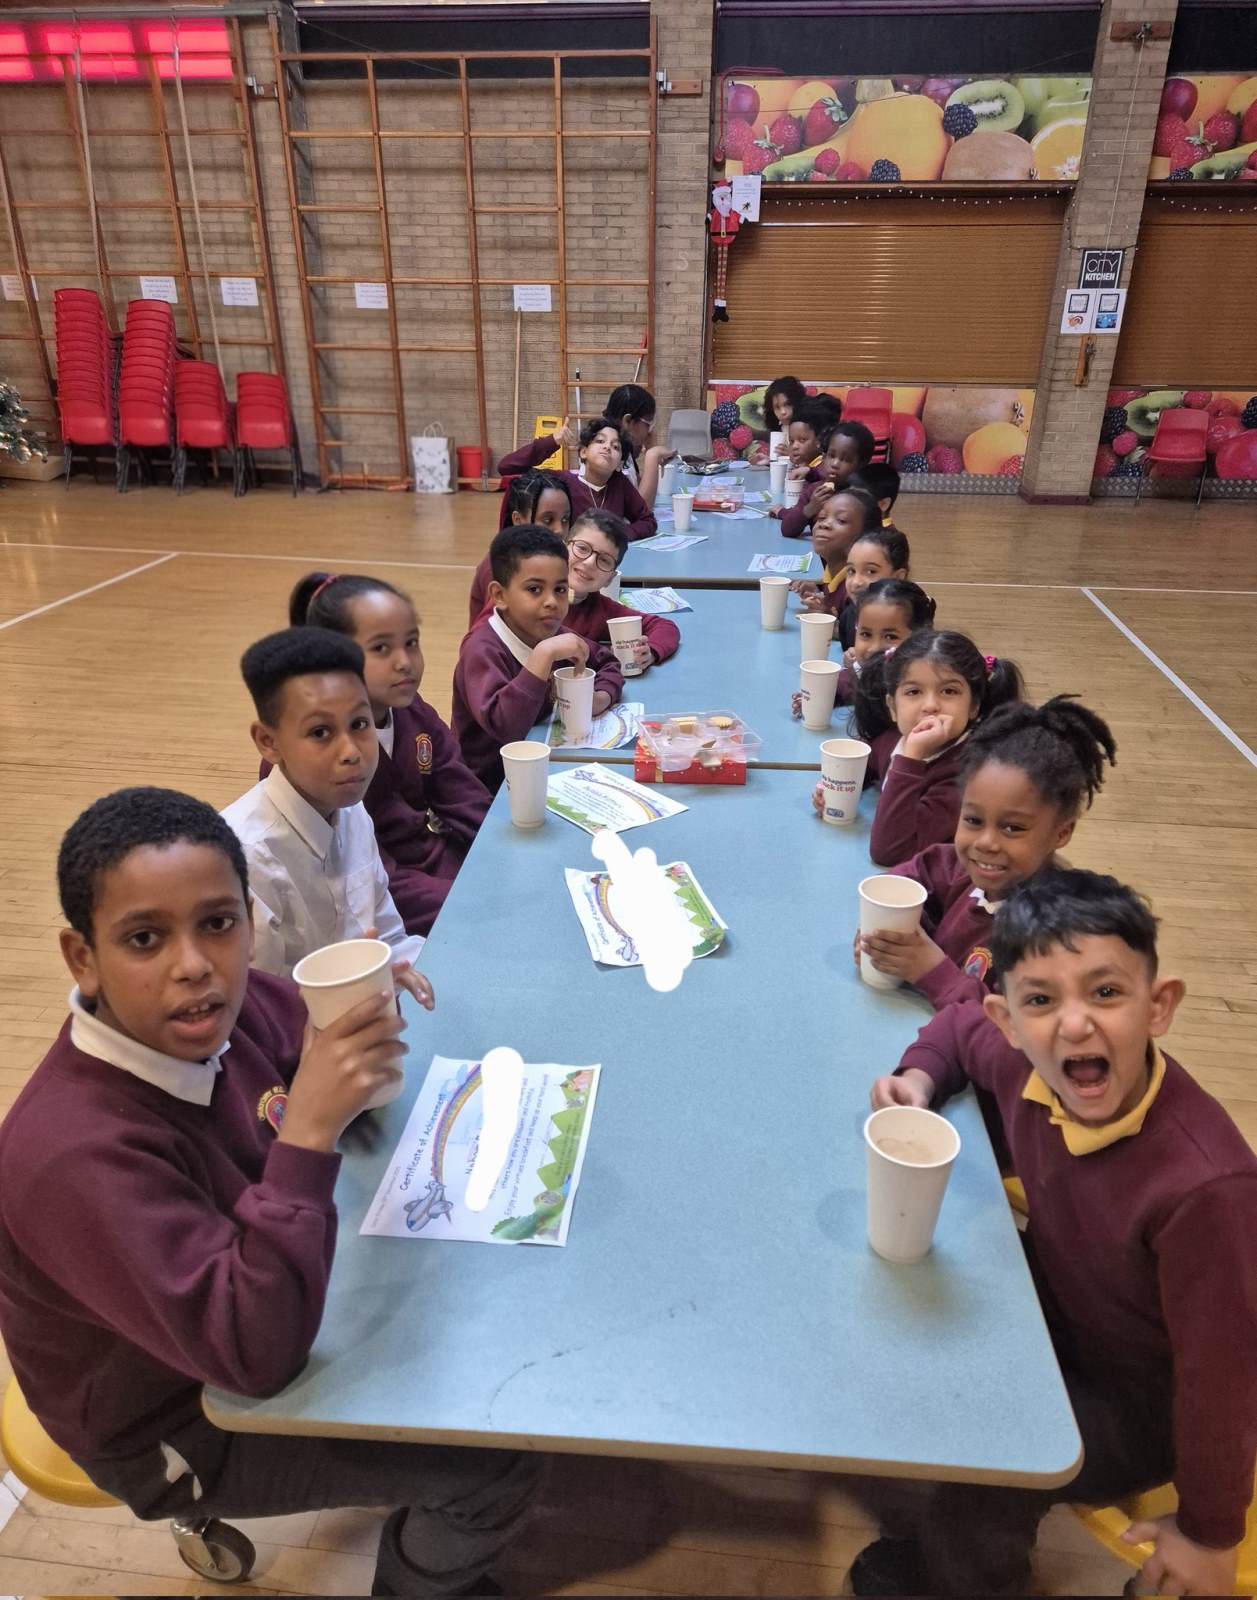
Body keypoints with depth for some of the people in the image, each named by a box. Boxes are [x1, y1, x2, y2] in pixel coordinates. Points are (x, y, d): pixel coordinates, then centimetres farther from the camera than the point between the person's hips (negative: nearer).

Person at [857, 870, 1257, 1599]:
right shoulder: (1026, 1063, -22)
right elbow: (958, 1026, 3)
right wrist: (921, 1078, -17)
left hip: (1142, 1401, -6)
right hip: (1056, 1308, 6)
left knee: (979, 1471, -18)